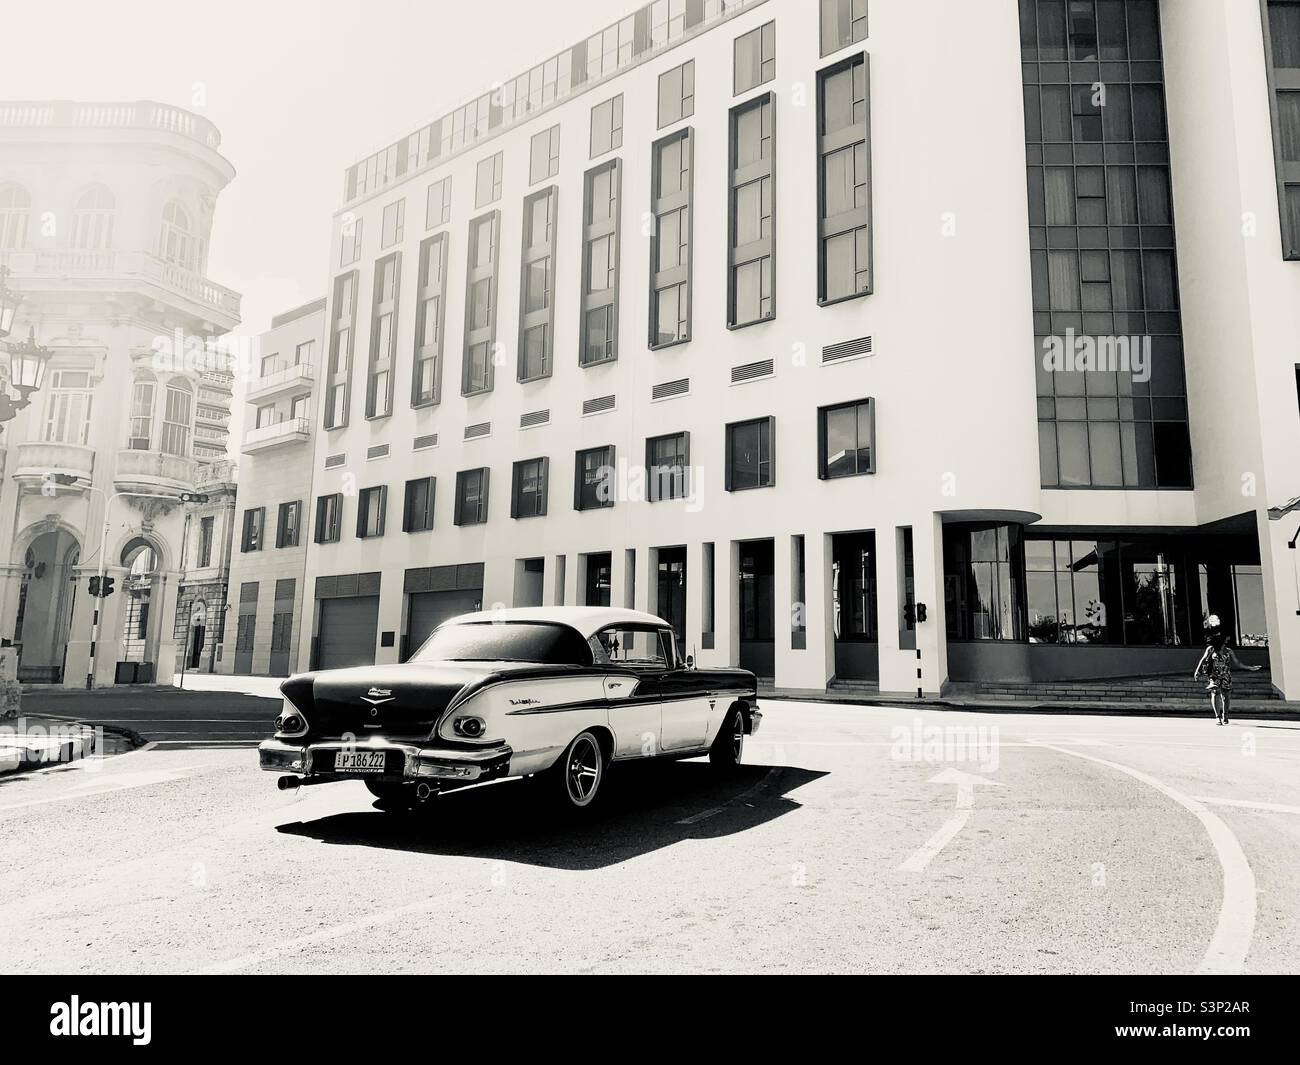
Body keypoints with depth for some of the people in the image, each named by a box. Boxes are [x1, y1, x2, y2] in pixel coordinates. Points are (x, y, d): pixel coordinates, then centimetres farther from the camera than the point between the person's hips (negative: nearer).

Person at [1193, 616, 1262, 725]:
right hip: (1215, 676, -3)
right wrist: (1197, 670, -5)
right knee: (1215, 694, -13)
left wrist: (1250, 668, 14)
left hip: (1226, 676, 3)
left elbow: (1237, 663, 15)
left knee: (1226, 696, 3)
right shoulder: (1211, 649, 1)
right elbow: (1203, 659, 4)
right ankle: (1218, 716, -10)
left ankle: (1224, 716, 19)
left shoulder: (1229, 650, 8)